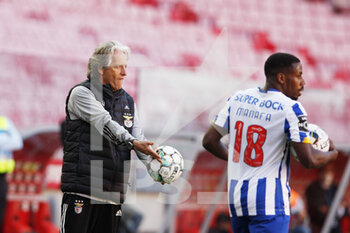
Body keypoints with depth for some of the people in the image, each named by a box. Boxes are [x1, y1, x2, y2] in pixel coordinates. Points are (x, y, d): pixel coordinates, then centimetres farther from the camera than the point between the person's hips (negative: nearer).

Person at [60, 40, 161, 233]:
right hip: (81, 187, -6)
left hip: (113, 193, 6)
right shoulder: (81, 93, -2)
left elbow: (139, 138, 10)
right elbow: (104, 123, -19)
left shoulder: (128, 101, 19)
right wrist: (132, 142, -34)